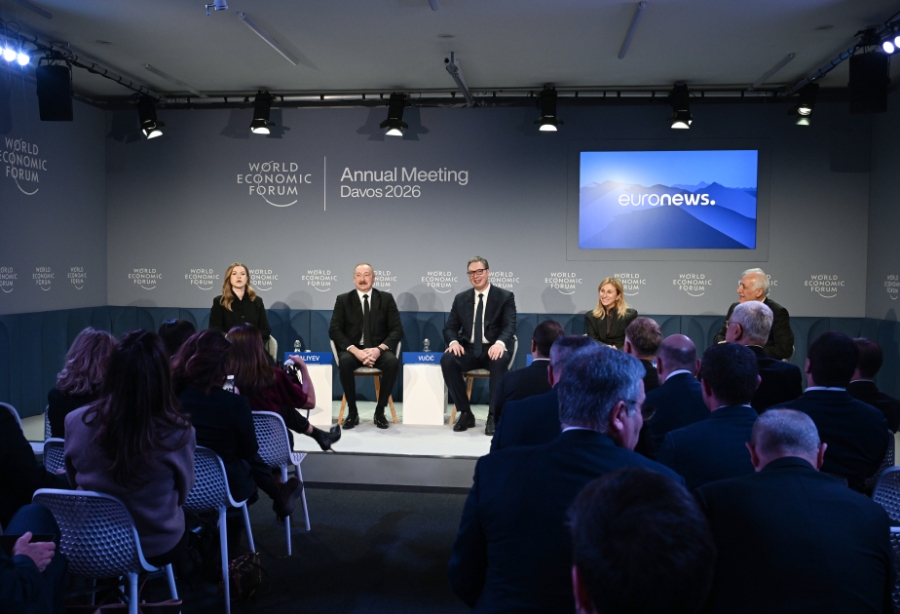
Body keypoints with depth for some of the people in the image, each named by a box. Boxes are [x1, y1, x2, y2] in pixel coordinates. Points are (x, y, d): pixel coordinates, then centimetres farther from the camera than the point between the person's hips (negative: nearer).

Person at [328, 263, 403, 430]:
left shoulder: (386, 298, 6)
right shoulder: (343, 300, 6)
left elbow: (397, 330, 0)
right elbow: (334, 330, -3)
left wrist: (379, 349, -18)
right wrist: (355, 350, -20)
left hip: (378, 350, 0)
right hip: (353, 350, 0)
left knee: (392, 362, -33)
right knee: (345, 361, -35)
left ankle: (380, 411, -16)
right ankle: (352, 412, -18)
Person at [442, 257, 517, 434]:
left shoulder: (505, 296, 2)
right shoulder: (461, 298, 12)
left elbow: (510, 326, -10)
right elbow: (450, 327, 10)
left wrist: (500, 343, -32)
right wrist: (454, 342, -15)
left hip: (493, 350, -3)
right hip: (469, 350, 3)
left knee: (501, 360, -38)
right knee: (447, 359, -28)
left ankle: (493, 416, -28)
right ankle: (465, 413, -16)